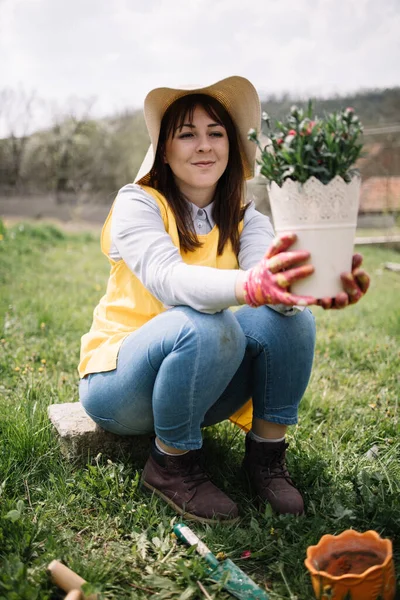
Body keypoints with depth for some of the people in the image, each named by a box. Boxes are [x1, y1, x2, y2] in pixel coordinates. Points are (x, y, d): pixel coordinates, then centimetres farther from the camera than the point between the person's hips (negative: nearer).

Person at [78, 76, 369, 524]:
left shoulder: (243, 220, 0)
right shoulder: (138, 203, -12)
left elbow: (273, 277, -23)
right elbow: (167, 278, -32)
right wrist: (251, 285, -53)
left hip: (200, 387, 4)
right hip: (120, 382, -3)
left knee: (289, 316, -22)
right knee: (206, 327, -35)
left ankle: (265, 454, -6)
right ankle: (170, 464, -12)